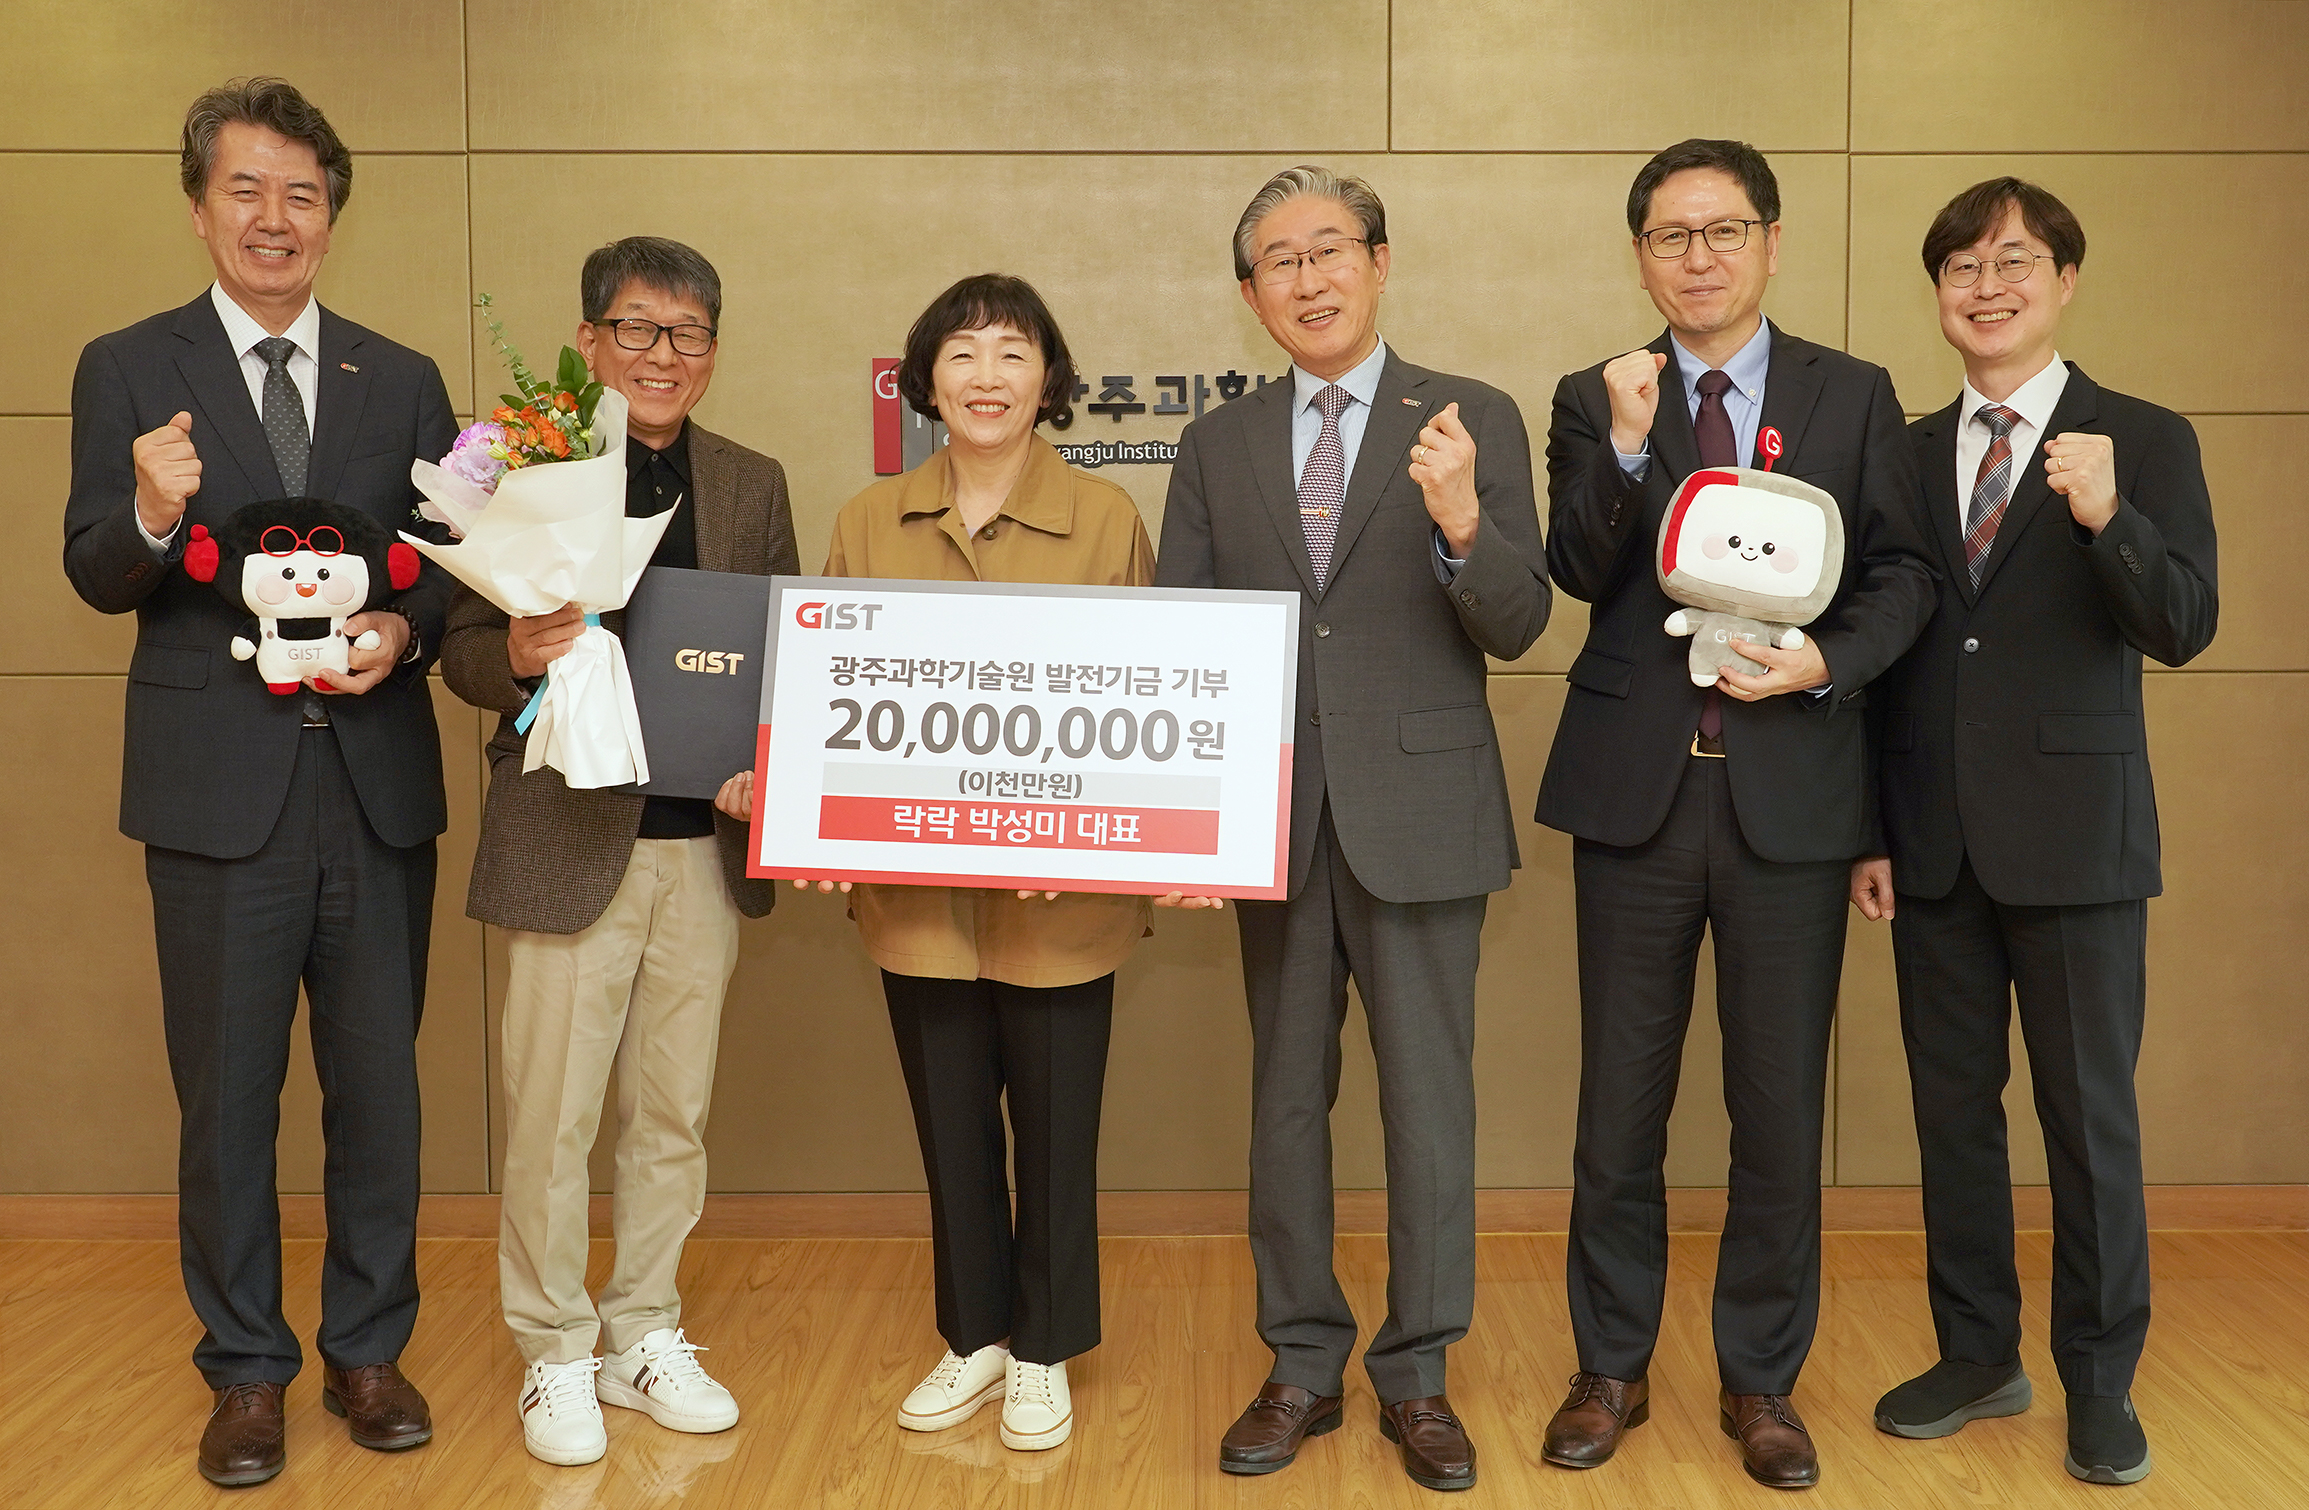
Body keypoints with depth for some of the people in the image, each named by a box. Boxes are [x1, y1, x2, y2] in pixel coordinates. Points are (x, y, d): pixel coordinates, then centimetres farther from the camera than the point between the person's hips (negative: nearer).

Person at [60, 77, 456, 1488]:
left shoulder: (403, 381, 8)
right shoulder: (129, 370, 3)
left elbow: (449, 567, 7)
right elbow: (96, 578, -2)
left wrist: (405, 631, -14)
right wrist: (151, 517, -22)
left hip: (377, 783, 2)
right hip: (220, 789, -1)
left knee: (379, 1083, 11)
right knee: (227, 1096, 9)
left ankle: (369, 1348, 29)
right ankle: (247, 1370, 26)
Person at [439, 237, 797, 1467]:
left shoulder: (753, 485, 10)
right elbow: (464, 649, -2)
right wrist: (519, 658, -24)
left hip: (706, 843, 4)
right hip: (572, 839, -3)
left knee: (673, 1112, 14)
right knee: (550, 1115, 5)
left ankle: (646, 1338, 30)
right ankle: (554, 1355, 24)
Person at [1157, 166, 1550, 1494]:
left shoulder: (1473, 422, 0)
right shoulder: (1217, 446, 9)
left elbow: (1517, 627, -7)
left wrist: (1463, 525, -26)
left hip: (1420, 813, -3)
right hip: (1273, 818, 3)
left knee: (1429, 1099, 6)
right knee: (1287, 1097, 13)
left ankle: (1418, 1375, 23)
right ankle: (1304, 1367, 28)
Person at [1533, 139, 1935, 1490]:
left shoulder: (1855, 397, 7)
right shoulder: (1594, 402, 6)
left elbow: (1903, 571, 5)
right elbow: (1582, 572, -7)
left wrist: (1829, 661, -13)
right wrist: (1625, 442, -20)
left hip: (1792, 792, 0)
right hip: (1637, 787, 0)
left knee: (1781, 1102, 8)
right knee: (1622, 1100, 9)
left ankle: (1763, 1380, 25)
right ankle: (1613, 1368, 26)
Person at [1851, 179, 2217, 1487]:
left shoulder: (2145, 441, -1)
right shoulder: (1905, 454, 10)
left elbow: (2184, 630, -11)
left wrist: (2109, 516, -30)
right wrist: (1871, 826, 7)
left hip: (2075, 836, -3)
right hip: (1934, 842, 4)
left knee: (2090, 1117, 5)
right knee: (1954, 1109, 11)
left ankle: (2101, 1382, 21)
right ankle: (1978, 1356, 26)